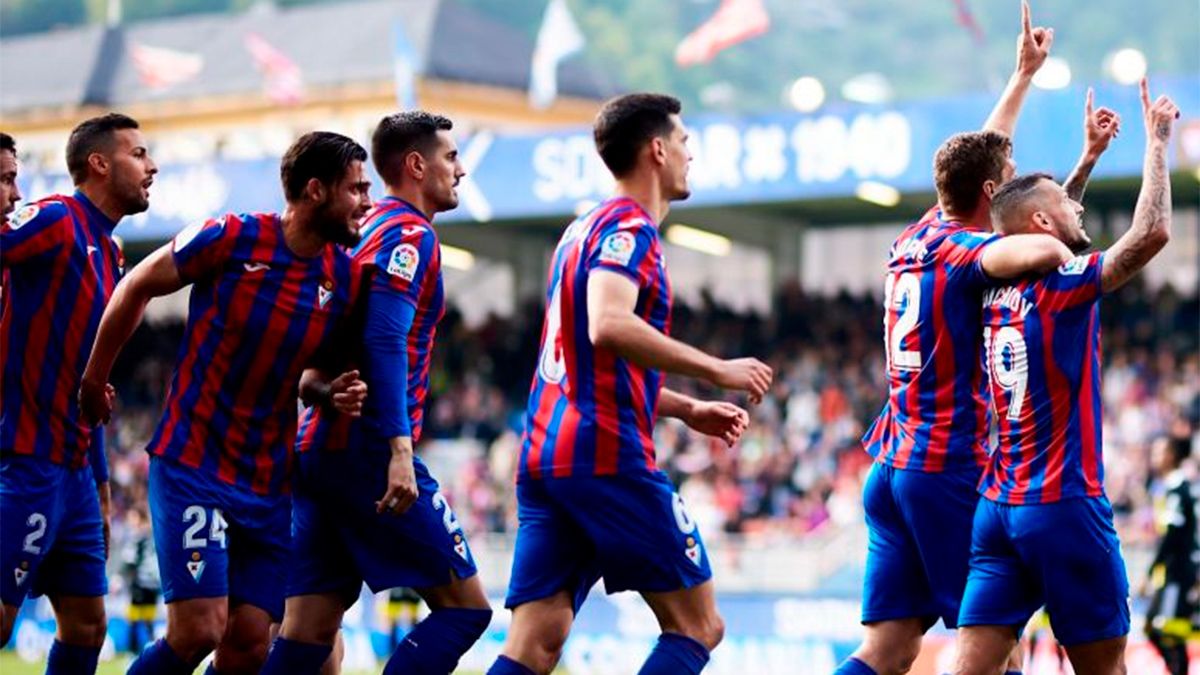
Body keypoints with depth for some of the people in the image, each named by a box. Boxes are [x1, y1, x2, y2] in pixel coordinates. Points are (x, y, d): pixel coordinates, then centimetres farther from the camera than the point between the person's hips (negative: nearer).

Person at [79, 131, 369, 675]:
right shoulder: (230, 239, -12)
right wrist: (94, 380, 10)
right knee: (198, 631, -16)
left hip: (268, 482, 5)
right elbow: (137, 287, 2)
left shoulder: (345, 278, 2)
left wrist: (333, 391, -5)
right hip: (191, 463, -5)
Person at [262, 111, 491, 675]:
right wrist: (400, 450, -25)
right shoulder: (409, 233, -7)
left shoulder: (366, 231, 21)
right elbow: (385, 342, -19)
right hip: (369, 450, -9)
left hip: (321, 447, 9)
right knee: (464, 605, -5)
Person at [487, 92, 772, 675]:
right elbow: (608, 326, -25)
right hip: (606, 455, -9)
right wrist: (716, 370, -18)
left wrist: (687, 410, 27)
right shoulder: (628, 225, -6)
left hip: (545, 453, 9)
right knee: (697, 626, 0)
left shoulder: (585, 229, 23)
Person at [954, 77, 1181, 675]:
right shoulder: (1060, 285, -9)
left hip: (999, 507, 7)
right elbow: (1151, 232, -18)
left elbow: (1047, 244, 33)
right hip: (1064, 506, -7)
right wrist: (1156, 139, -6)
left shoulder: (998, 292, 12)